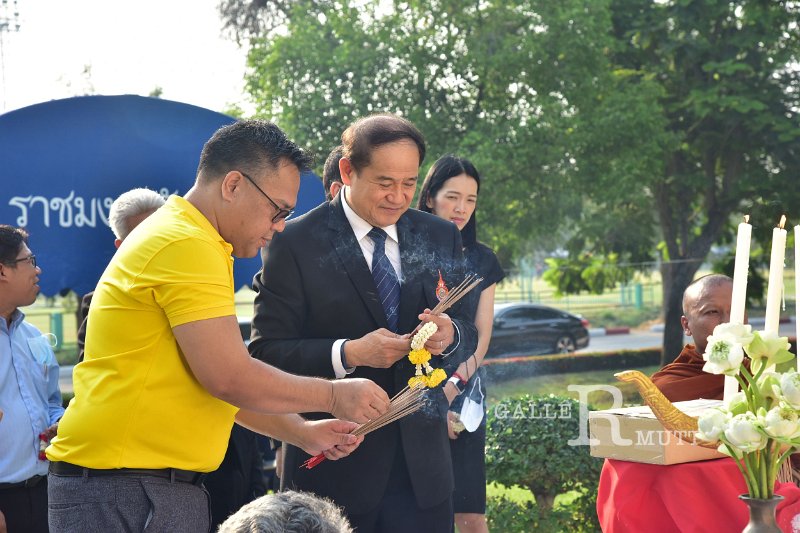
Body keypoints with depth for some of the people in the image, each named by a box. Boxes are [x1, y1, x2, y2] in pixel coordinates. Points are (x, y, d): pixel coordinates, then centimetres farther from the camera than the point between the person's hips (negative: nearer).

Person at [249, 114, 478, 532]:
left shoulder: (440, 237, 8)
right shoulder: (296, 243, -7)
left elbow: (468, 336, 10)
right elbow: (266, 352, -9)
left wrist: (451, 335, -14)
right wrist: (348, 354, -24)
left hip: (422, 462, 4)